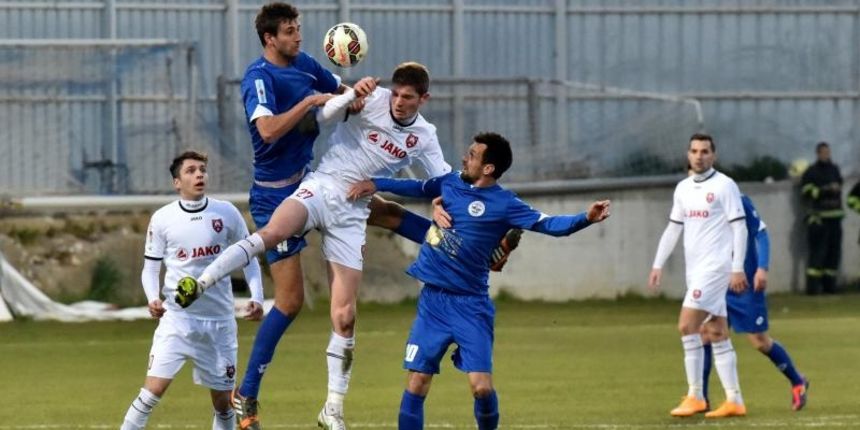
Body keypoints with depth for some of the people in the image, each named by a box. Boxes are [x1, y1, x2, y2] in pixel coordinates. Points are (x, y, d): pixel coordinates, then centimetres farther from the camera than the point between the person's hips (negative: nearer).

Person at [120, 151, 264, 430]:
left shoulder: (227, 214, -1)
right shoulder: (162, 219, -3)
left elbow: (248, 258, 9)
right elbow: (150, 268, 3)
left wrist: (256, 297, -4)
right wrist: (152, 299, -15)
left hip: (219, 320, 2)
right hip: (176, 317, -2)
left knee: (223, 399, 7)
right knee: (154, 388, -15)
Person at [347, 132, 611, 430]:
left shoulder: (503, 204, -9)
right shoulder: (451, 182, 7)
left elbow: (548, 225, -18)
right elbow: (419, 188, 27)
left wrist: (586, 218, -34)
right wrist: (376, 184, 23)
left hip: (470, 305, -4)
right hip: (433, 299, 4)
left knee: (481, 386, -11)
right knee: (417, 383, -1)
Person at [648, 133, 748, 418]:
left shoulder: (724, 186, -7)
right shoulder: (683, 189, 14)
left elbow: (739, 227, -10)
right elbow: (673, 228, 19)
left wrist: (737, 268, -16)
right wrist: (658, 265, 14)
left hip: (715, 267, -7)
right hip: (695, 269, 7)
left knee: (687, 326, -14)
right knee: (718, 335, 6)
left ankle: (695, 397, -8)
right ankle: (734, 402, 6)